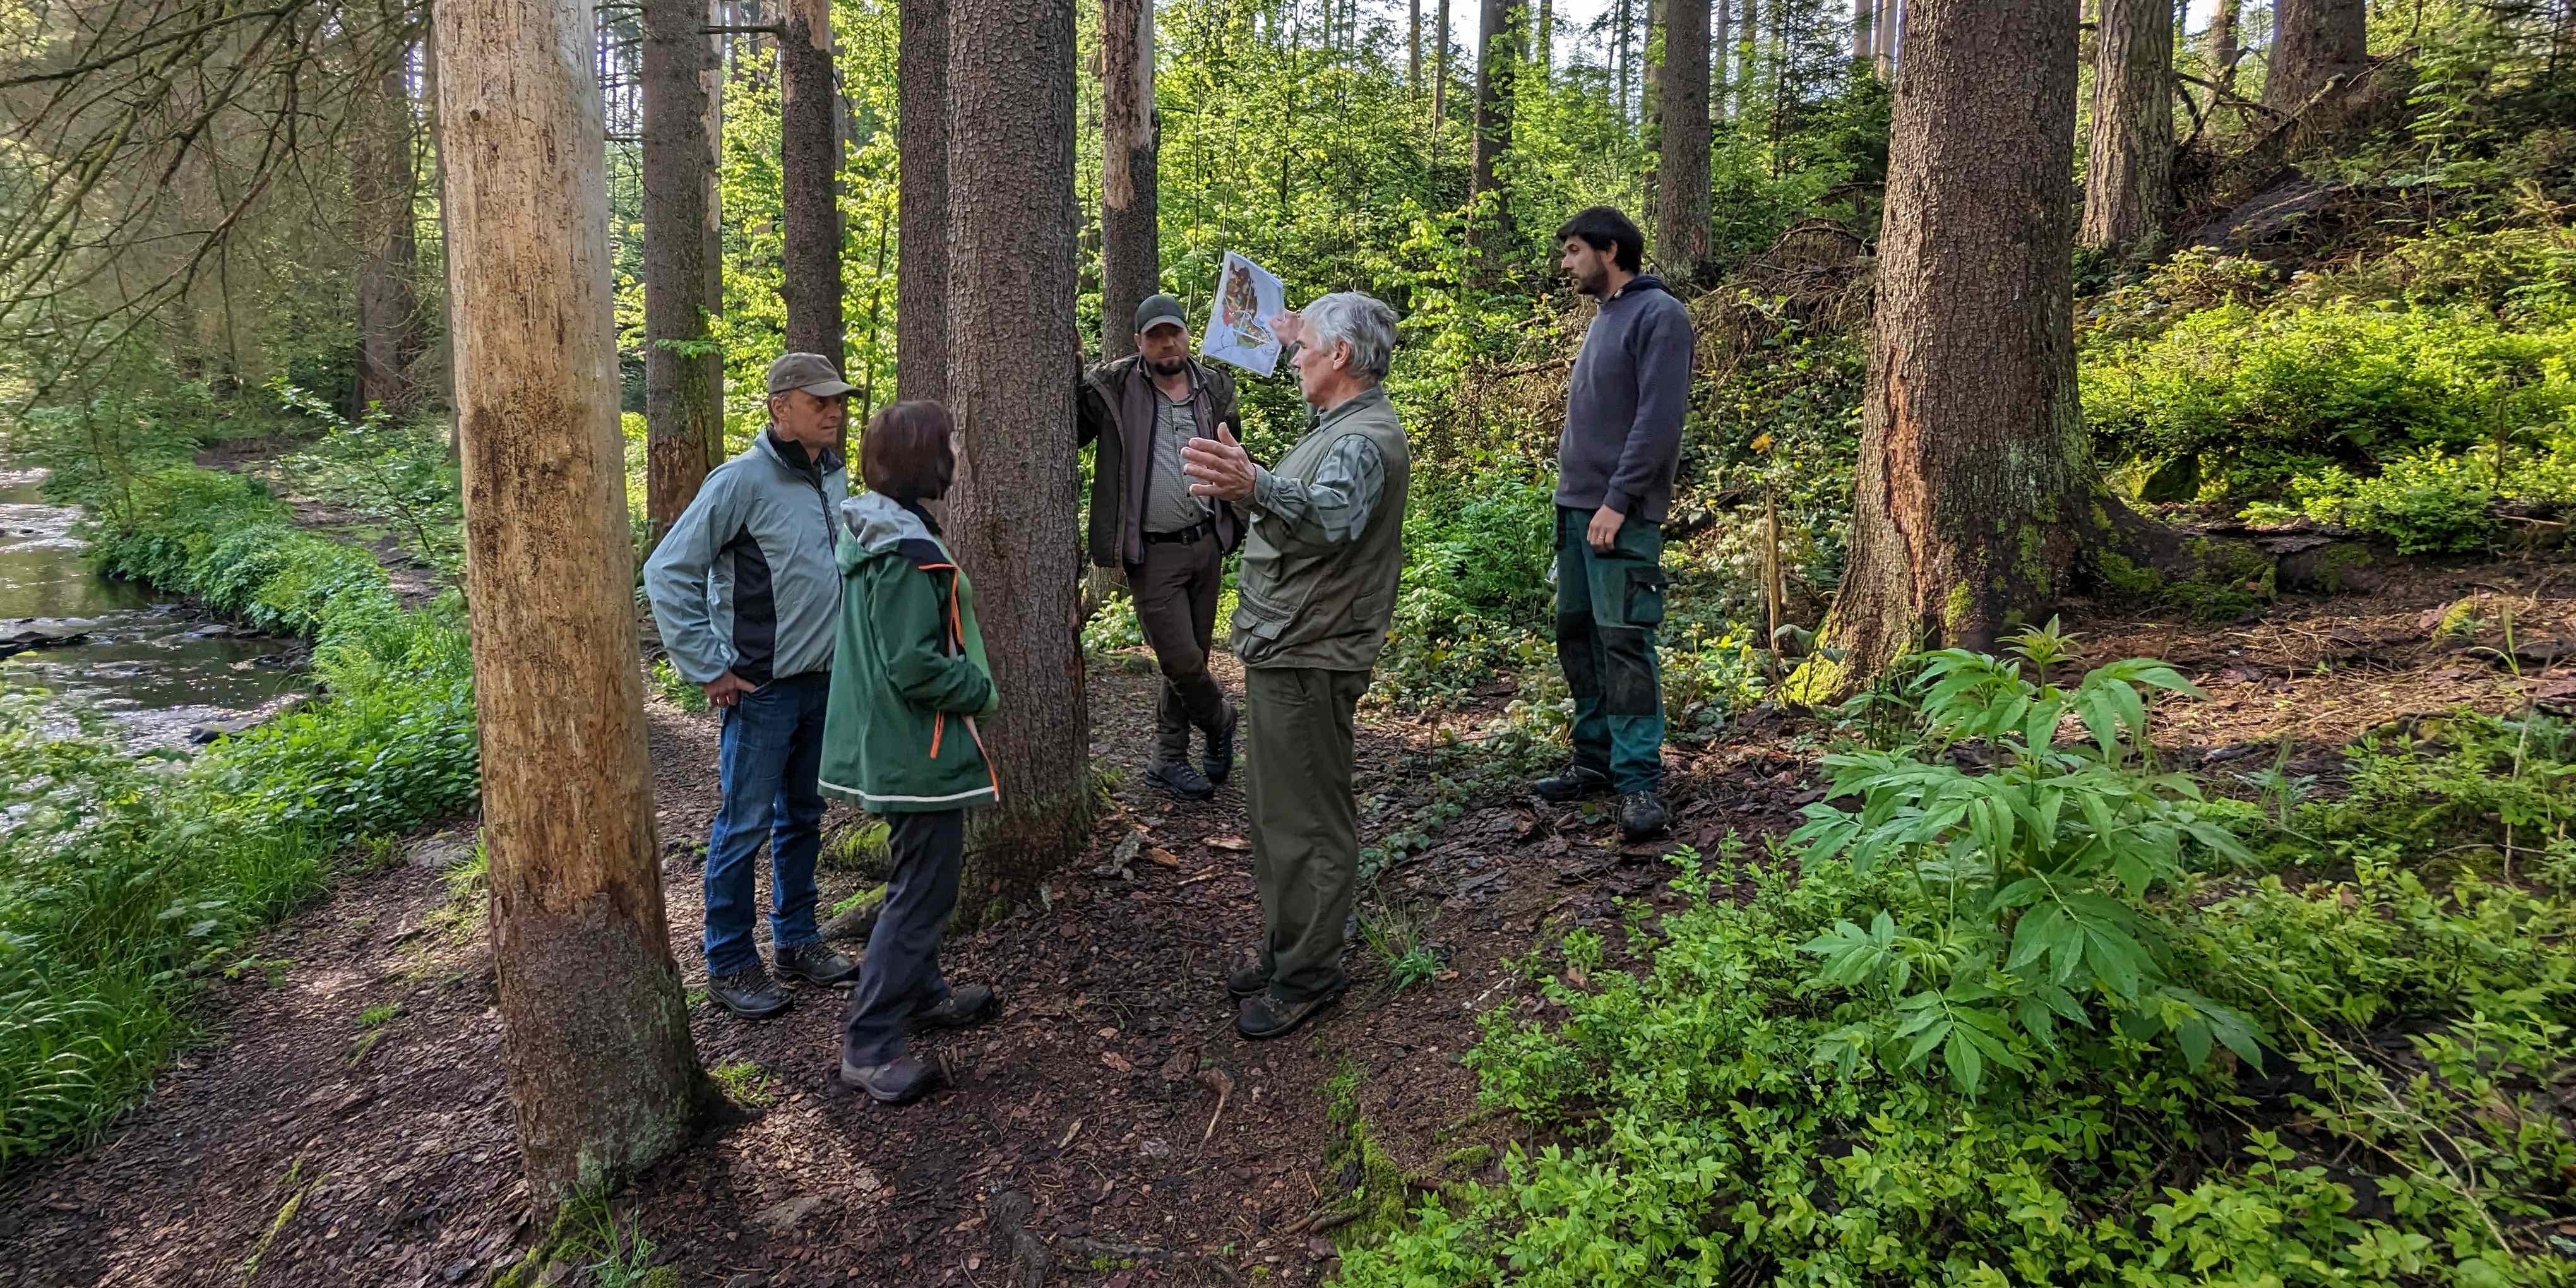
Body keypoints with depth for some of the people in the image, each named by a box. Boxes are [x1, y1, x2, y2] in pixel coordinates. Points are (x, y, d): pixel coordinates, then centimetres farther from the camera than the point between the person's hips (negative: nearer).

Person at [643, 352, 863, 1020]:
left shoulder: (836, 477, 7)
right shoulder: (743, 479, -14)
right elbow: (668, 572, -14)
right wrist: (709, 670, -13)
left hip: (824, 682, 7)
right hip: (762, 689, -7)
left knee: (803, 818, 16)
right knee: (745, 826, 2)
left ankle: (797, 940, 30)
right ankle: (729, 965, 14)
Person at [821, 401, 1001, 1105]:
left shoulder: (870, 531, 8)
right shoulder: (910, 551, -24)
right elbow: (913, 664, -27)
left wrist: (966, 677, 16)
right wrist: (978, 689, -11)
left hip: (890, 739, 11)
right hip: (920, 747, -10)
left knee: (918, 874, 24)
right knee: (924, 888, -2)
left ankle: (922, 992, 40)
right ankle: (869, 1047, 4)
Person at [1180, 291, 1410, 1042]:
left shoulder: (1365, 440, -20)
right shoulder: (1340, 420, 13)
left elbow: (1331, 517, -42)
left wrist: (1255, 488, -62)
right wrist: (1301, 345, 45)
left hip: (1310, 661, -11)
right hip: (1283, 650, 11)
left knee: (1310, 821, -1)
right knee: (1277, 810, 19)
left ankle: (1307, 977, 12)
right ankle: (1285, 951, 32)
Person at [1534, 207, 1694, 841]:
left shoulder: (1658, 315, -7)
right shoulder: (1602, 319, 20)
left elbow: (1659, 418, -16)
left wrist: (1617, 501, -20)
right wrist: (1574, 495, 14)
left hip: (1620, 511, -9)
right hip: (1575, 504, 9)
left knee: (1623, 640, -11)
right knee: (1576, 634, 10)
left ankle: (1640, 781, -6)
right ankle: (1595, 761, 20)